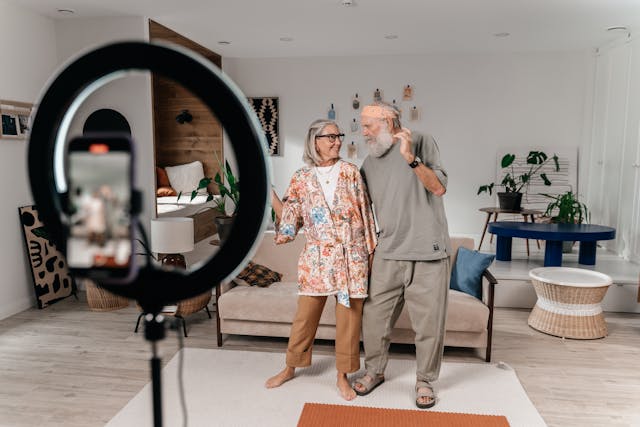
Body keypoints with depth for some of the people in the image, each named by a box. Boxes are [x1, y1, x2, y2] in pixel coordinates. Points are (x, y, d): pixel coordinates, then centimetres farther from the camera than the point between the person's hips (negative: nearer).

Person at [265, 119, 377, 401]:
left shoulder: (350, 172, 1)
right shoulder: (301, 179, 2)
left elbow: (365, 213, 4)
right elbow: (289, 220, 2)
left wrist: (371, 250, 3)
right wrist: (270, 193, -7)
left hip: (350, 258, 0)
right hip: (317, 258, 0)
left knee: (349, 317, 7)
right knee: (304, 315, 10)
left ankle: (343, 375, 25)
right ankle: (290, 368, 31)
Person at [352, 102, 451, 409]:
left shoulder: (422, 143, 0)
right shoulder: (370, 163, 12)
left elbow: (439, 188, -11)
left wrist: (411, 157, -21)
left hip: (428, 251, -3)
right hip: (387, 254, 4)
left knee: (429, 322, 5)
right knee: (374, 317, 7)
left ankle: (425, 381, 25)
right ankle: (375, 370, 30)